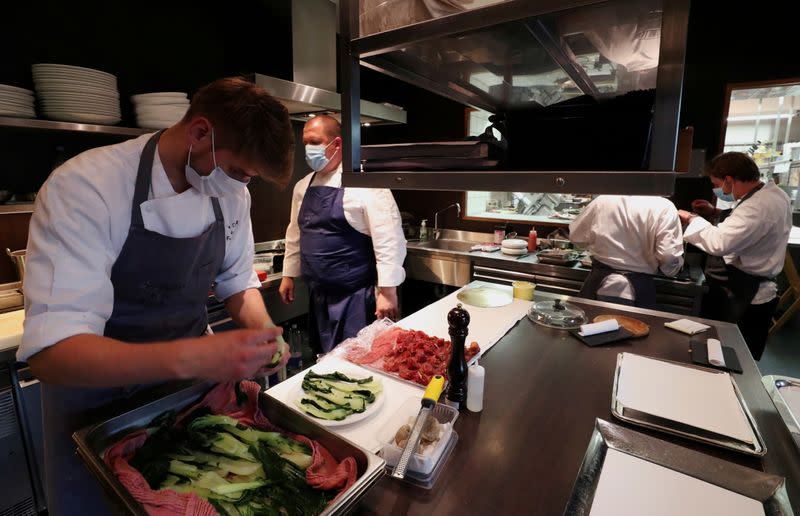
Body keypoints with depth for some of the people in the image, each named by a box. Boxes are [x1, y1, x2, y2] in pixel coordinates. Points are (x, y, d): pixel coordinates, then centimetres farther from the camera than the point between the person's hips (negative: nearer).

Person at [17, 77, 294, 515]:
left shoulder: (231, 193, -9)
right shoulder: (83, 186, -27)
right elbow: (51, 351, -32)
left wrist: (262, 332, -18)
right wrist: (191, 358, -47)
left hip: (188, 374, 5)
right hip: (99, 392, -4)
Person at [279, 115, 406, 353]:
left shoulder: (365, 184, -14)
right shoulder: (303, 186, 8)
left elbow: (389, 240, -17)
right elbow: (295, 233, 18)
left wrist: (388, 291, -18)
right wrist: (289, 274, 18)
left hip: (355, 297, -6)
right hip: (317, 295, 7)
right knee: (325, 360, 19)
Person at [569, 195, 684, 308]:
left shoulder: (602, 200, -3)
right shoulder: (664, 207, -10)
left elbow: (575, 236, 8)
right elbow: (670, 257, -14)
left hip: (599, 282, 2)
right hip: (637, 289, -2)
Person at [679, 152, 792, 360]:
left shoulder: (759, 206, -27)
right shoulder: (771, 193, 6)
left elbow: (719, 243, -37)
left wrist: (692, 219, -21)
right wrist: (716, 213, 10)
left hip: (742, 300, -10)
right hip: (754, 292, 10)